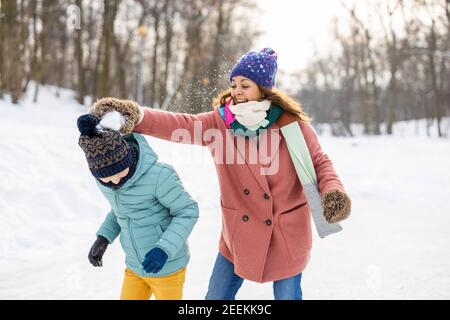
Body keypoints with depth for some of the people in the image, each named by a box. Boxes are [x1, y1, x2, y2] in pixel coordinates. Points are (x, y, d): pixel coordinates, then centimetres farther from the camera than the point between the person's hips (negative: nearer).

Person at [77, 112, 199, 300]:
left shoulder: (158, 175, -29)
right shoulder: (102, 177, -9)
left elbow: (188, 211, -18)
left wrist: (164, 249, -28)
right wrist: (103, 238, -3)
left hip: (168, 265, -5)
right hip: (135, 266, 6)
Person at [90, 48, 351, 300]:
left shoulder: (292, 122, -11)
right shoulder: (221, 121, -6)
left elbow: (319, 162, -2)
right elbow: (180, 124, -19)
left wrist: (334, 192, -22)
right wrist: (136, 116, -35)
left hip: (287, 233, -2)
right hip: (239, 233, 3)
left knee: (287, 295, 12)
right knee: (217, 296, 14)